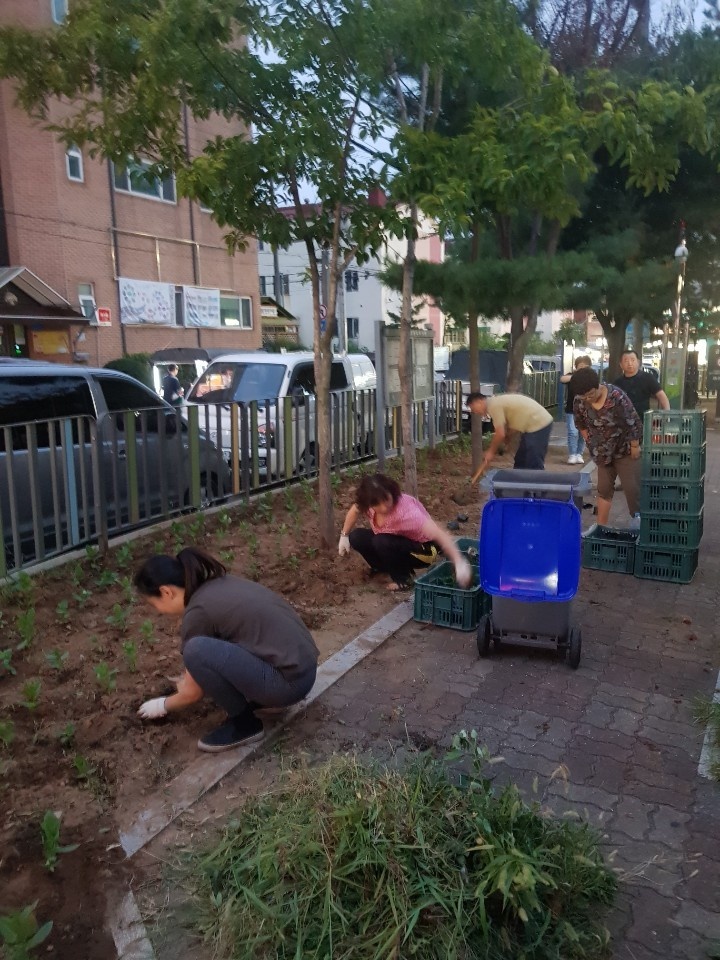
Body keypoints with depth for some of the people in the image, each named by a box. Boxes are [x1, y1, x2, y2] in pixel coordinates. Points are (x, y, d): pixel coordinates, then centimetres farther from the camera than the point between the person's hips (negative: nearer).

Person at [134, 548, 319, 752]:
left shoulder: (198, 612, -13)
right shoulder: (220, 585, 11)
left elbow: (194, 693, 1)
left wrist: (163, 705, 19)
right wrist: (190, 680, 41)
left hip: (290, 681, -9)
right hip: (303, 664, 9)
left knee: (198, 650, -18)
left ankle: (244, 723, 0)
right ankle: (260, 697, 18)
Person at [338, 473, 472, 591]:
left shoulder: (405, 511, -39)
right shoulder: (369, 503, -20)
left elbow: (439, 535, -48)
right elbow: (355, 511, 6)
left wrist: (460, 562, -60)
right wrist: (344, 536, 3)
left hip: (422, 548, -6)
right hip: (396, 541, 6)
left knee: (381, 542, -31)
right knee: (356, 537, -11)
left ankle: (403, 577, -8)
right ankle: (382, 567, 14)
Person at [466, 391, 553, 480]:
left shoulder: (493, 405, -16)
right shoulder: (495, 402, 14)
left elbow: (500, 434, -17)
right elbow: (504, 431, 22)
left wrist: (491, 452, -3)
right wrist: (491, 451, 22)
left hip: (539, 424, -11)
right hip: (536, 424, 11)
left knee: (534, 464, -11)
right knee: (520, 461, 17)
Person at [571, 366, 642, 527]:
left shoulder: (616, 396, -28)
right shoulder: (579, 401, -12)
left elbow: (633, 422, -21)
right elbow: (580, 423, 7)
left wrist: (635, 446, -15)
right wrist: (589, 441, 4)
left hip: (625, 450, -5)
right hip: (603, 452, 5)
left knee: (632, 488, -3)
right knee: (604, 488, 10)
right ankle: (601, 526, 18)